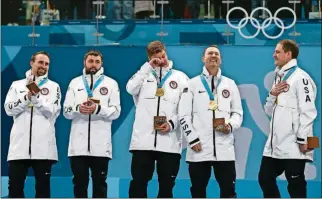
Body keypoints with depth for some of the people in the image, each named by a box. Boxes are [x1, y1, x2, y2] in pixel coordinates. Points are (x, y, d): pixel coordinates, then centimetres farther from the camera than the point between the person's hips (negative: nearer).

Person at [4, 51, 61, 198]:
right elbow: (9, 109, 2)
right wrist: (27, 97, -11)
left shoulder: (53, 87, 8)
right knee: (15, 186, 2)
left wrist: (36, 98, -14)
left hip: (43, 146, -1)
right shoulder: (17, 85, 13)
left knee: (43, 187, 3)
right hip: (19, 144, 2)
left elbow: (53, 112, -4)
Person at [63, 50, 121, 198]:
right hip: (78, 144, 2)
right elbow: (66, 111, 8)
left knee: (99, 182, 3)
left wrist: (98, 109, -19)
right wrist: (78, 108, -14)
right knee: (79, 182, 5)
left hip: (101, 144, -2)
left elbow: (116, 111, 0)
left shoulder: (111, 83, 8)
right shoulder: (75, 83, 14)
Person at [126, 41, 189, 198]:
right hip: (143, 140, 0)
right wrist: (148, 67, -7)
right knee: (138, 184, -1)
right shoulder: (144, 75, 13)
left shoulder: (180, 77, 11)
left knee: (166, 186, 5)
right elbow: (131, 89, -9)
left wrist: (172, 123, -10)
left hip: (170, 142, 0)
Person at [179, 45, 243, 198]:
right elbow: (184, 115, 2)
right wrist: (192, 139, -7)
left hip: (224, 148, 1)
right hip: (199, 147, -1)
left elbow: (238, 112, 14)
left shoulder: (230, 84, 13)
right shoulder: (193, 83, 7)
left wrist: (231, 125, -8)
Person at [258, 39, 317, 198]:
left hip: (293, 145, -9)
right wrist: (272, 94, 0)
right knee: (265, 178, 10)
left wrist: (302, 139, -18)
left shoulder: (300, 77, -9)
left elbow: (308, 111, -15)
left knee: (295, 185, -2)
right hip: (275, 143, 9)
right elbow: (269, 111, 20)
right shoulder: (279, 77, 17)